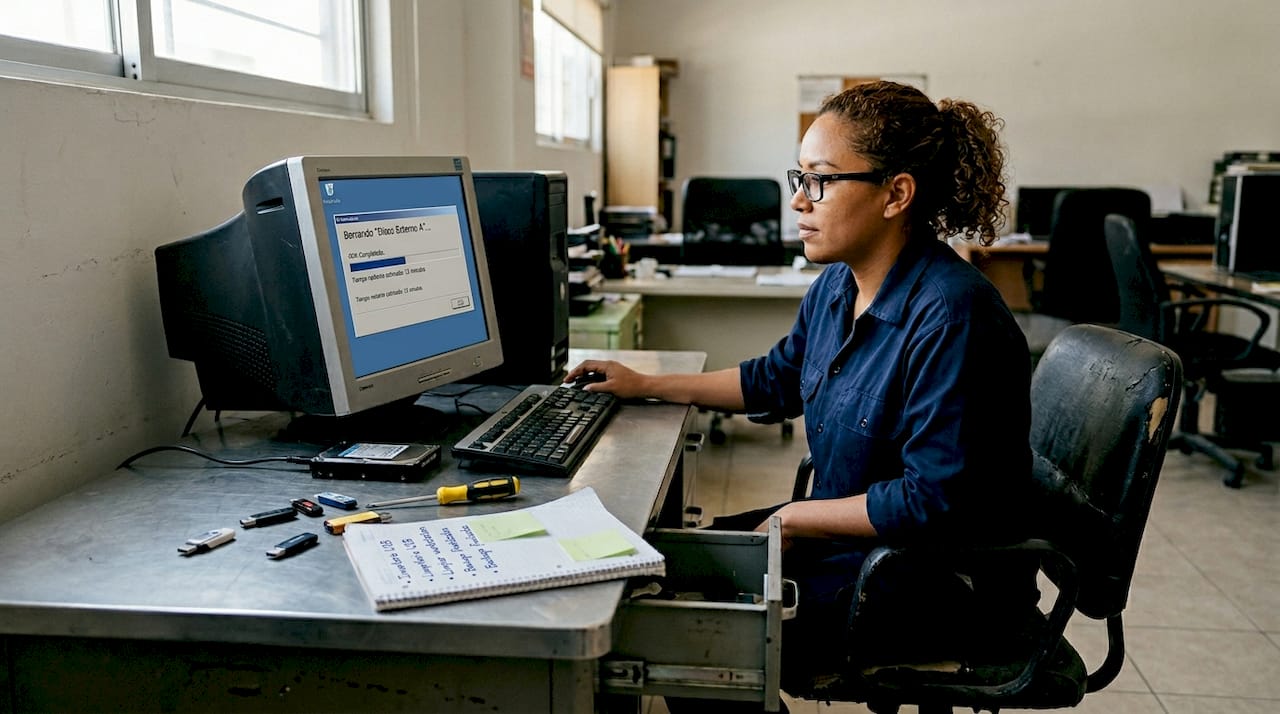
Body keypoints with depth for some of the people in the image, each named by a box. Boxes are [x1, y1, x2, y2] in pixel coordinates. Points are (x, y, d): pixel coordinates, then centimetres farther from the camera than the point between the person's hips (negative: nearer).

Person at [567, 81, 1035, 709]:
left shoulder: (949, 316, -27)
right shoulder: (837, 285, 1)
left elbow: (932, 500, -26)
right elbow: (777, 379, 18)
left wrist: (793, 520, -17)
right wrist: (647, 386, 18)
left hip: (933, 579, -9)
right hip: (849, 534, 9)